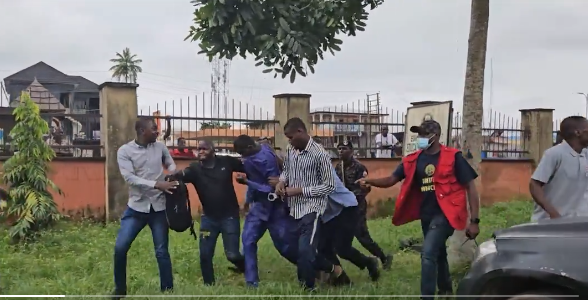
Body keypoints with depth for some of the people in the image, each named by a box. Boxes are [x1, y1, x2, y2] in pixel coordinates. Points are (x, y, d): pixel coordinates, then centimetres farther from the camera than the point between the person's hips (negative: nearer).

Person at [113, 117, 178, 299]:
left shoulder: (160, 147, 3)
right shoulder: (125, 151, -6)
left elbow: (170, 163, 19)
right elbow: (129, 178, -17)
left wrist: (173, 173, -6)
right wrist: (157, 184, -26)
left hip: (159, 207, 1)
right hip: (136, 207, -1)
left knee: (162, 251, 4)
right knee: (120, 247, -4)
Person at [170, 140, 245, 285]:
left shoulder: (226, 162, -5)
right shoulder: (195, 169, -6)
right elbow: (179, 176, -26)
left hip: (229, 216, -2)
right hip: (209, 217, 2)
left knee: (232, 254, -5)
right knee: (205, 255, 3)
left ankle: (245, 266, 30)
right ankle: (209, 285, 24)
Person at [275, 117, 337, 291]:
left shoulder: (319, 154, -15)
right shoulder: (290, 150, 6)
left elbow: (329, 186, -14)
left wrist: (300, 190, -17)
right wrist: (281, 181, -2)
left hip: (312, 209, -8)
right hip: (294, 208, 8)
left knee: (304, 251, -14)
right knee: (294, 249, 16)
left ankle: (308, 288, 4)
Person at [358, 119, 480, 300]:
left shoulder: (453, 157, -9)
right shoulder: (413, 160, 5)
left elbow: (470, 187, -8)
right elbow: (392, 179, 1)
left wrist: (474, 220, -12)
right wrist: (371, 182, -20)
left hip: (445, 213, -6)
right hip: (426, 215, 6)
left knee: (428, 253, -21)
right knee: (438, 254, 22)